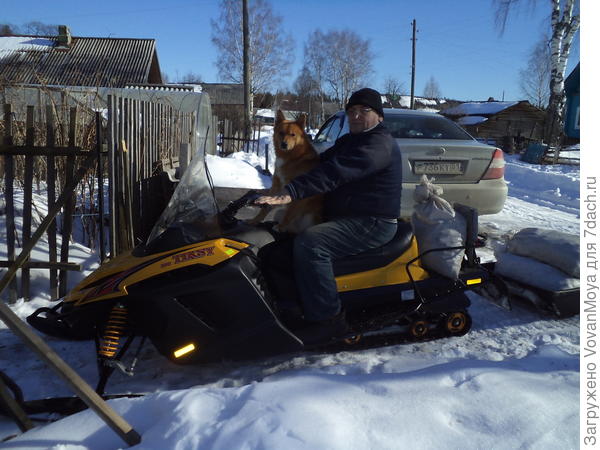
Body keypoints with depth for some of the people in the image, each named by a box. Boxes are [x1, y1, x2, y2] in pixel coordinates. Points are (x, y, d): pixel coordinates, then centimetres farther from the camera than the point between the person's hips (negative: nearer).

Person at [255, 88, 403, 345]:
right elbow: (321, 163, 17)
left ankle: (327, 319, -26)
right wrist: (285, 190, 1)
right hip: (343, 217, 11)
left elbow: (335, 172, -29)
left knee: (309, 243, -32)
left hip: (373, 223, -11)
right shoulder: (349, 141, 21)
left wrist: (291, 193, -38)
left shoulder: (379, 143, -15)